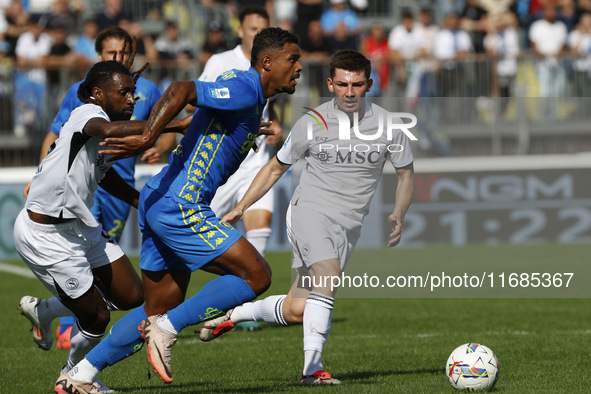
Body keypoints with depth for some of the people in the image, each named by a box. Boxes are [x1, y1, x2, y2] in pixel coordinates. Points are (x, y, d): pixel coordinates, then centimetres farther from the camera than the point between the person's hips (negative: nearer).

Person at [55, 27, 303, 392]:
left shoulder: (245, 94, 18)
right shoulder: (244, 91, -14)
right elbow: (180, 90, -27)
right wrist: (148, 138, -34)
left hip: (161, 204, 10)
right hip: (179, 207, -10)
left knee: (160, 312, 14)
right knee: (257, 275, -10)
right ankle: (166, 329, -6)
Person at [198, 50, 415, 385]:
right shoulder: (312, 124, -3)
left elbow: (406, 174, 12)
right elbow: (276, 168, 10)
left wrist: (398, 216, -5)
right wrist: (240, 209, 6)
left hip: (348, 227, 3)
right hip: (310, 210, -3)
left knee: (295, 312, 0)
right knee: (327, 277, -31)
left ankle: (235, 315, 27)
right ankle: (312, 367, -29)